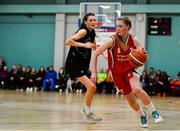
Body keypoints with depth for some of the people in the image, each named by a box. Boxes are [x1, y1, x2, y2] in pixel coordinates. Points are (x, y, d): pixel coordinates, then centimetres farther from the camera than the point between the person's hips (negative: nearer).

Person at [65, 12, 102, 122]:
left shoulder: (92, 33, 8)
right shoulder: (83, 31, -17)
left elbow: (94, 47, 25)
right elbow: (67, 42, -28)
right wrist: (84, 45, -30)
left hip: (83, 65, 9)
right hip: (73, 65, -9)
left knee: (92, 87, 17)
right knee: (91, 86, -18)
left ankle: (86, 109, 37)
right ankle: (88, 112, -1)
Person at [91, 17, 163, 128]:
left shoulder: (134, 40, -13)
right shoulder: (112, 41, -18)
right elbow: (95, 54, -15)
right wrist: (94, 72, -18)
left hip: (130, 70, -1)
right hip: (117, 73, 1)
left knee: (136, 89, -30)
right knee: (131, 99, 5)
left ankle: (154, 112, -15)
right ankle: (143, 116, 34)